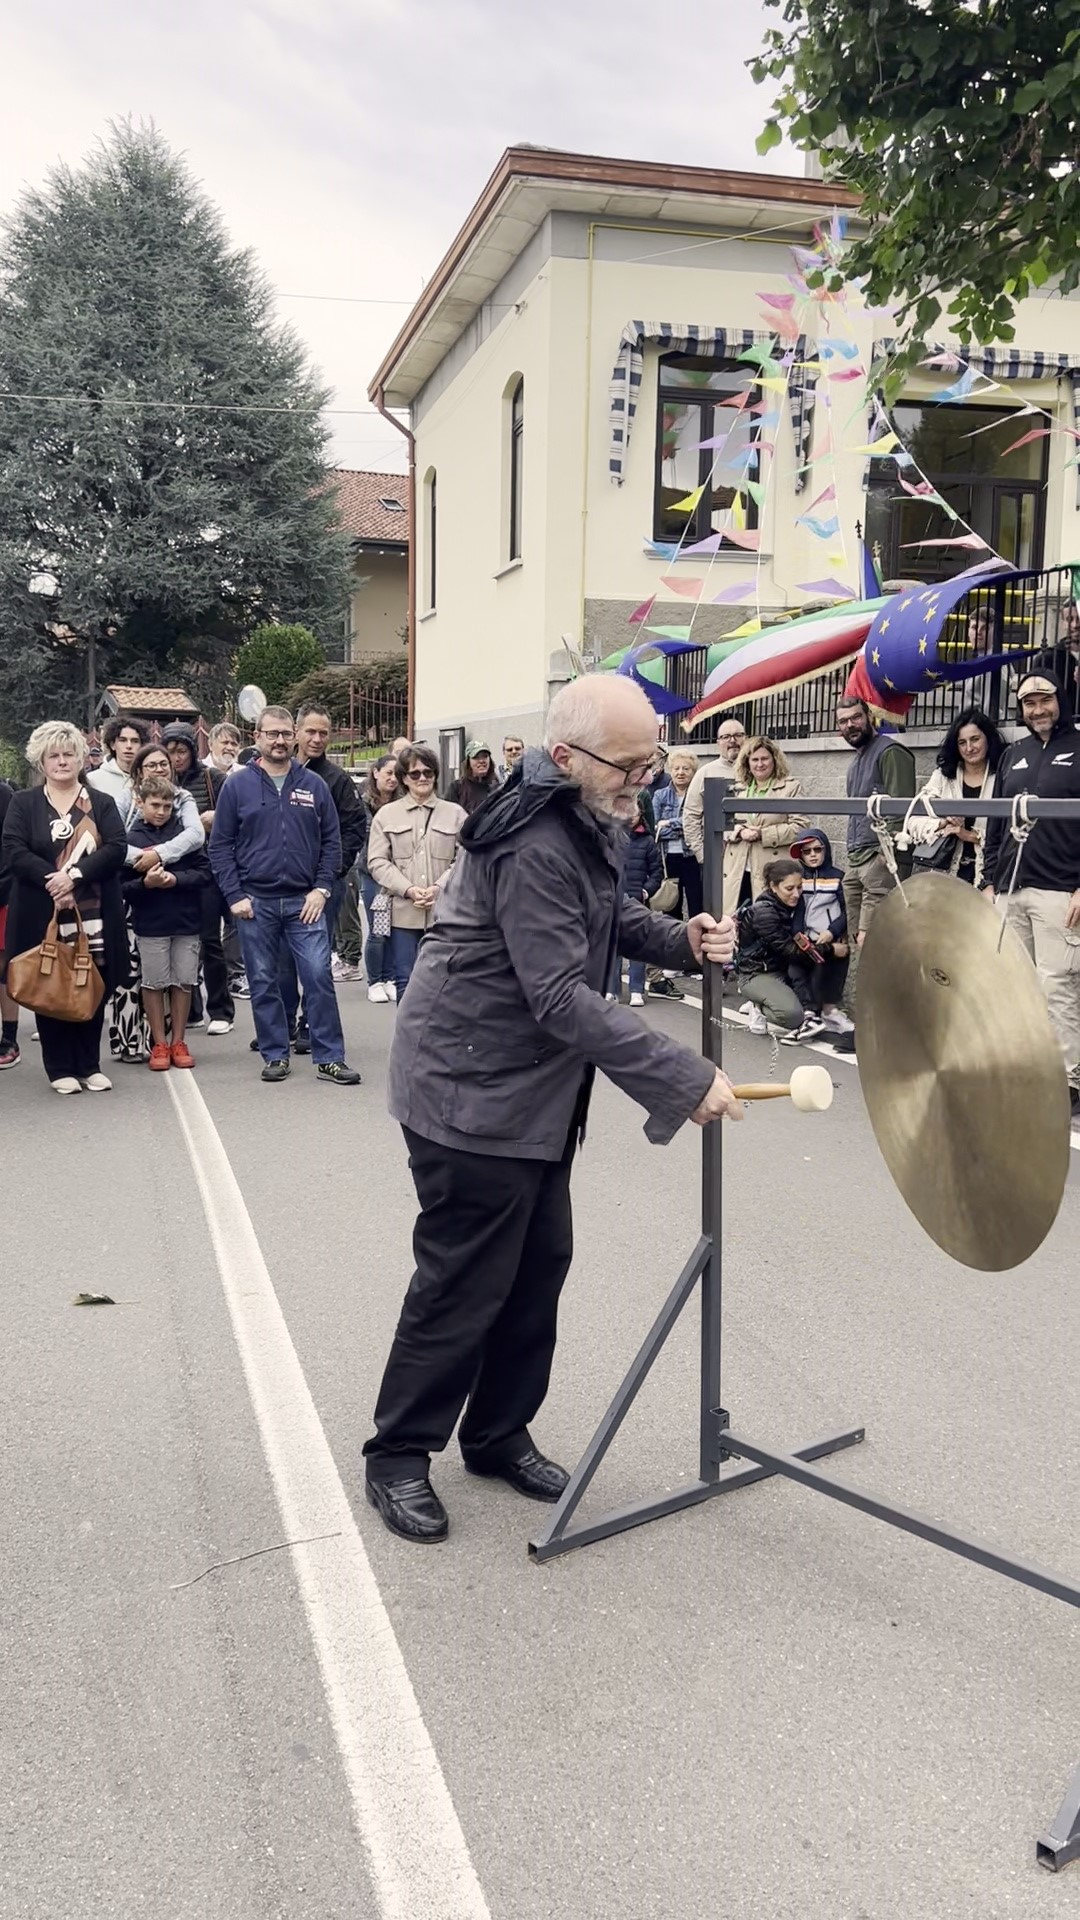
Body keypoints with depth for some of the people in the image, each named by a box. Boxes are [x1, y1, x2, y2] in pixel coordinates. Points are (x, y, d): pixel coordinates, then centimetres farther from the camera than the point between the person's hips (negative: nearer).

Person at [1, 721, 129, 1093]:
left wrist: (75, 874, -17)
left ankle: (89, 1065, 15)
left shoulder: (102, 803, 10)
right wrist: (52, 879, -20)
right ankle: (61, 1068, 12)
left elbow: (117, 849, -4)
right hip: (43, 916, -1)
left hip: (94, 916, 1)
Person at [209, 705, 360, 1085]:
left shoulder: (314, 785, 6)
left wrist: (322, 889, -2)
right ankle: (275, 1056, 18)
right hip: (255, 902, 0)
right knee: (263, 983, 7)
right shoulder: (237, 786, 2)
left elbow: (331, 840, 8)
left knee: (319, 976, -5)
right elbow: (220, 845, 3)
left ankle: (329, 1058, 3)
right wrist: (234, 895, -5)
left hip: (304, 900, 0)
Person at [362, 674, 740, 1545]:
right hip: (473, 1089, -9)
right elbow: (562, 998, -30)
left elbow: (613, 912, 16)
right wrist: (686, 1079, -30)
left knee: (541, 1261, 14)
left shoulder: (588, 820, 5)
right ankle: (398, 1457, 18)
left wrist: (682, 940, -6)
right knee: (466, 1279, 0)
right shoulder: (533, 846, -27)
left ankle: (499, 1434, 30)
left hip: (535, 1086, 10)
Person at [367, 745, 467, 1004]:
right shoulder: (386, 814, 9)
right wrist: (408, 890, -11)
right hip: (402, 913, 0)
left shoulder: (456, 813, 8)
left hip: (443, 912, 0)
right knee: (406, 983, 4)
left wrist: (438, 888, -13)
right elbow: (377, 862, 2)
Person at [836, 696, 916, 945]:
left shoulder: (890, 752, -5)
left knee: (868, 942, -16)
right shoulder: (856, 759, 24)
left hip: (881, 860, -9)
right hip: (856, 860, 9)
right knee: (860, 939, 5)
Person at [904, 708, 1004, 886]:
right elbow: (914, 821, 6)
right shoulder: (942, 775, 12)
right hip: (941, 871, 3)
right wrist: (940, 824, -11)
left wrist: (972, 835, -13)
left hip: (984, 875, -3)